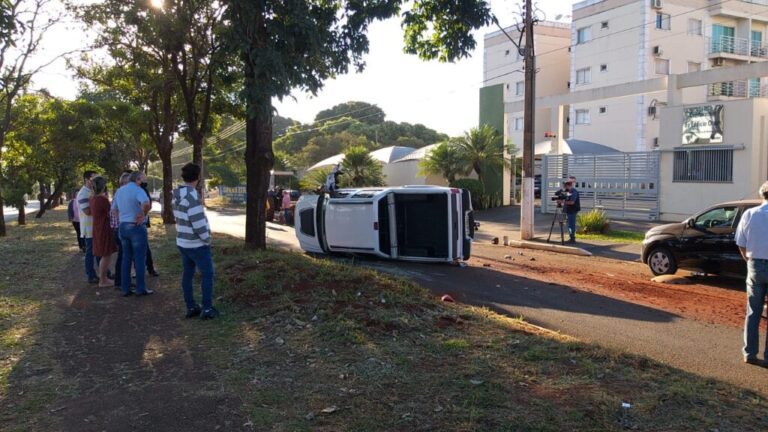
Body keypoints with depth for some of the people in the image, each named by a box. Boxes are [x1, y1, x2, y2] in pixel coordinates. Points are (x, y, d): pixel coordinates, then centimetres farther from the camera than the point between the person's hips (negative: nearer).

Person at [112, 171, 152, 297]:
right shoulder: (137, 190, -15)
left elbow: (114, 209, 20)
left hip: (123, 227, 7)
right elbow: (146, 204, -34)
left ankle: (125, 289, 14)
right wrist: (143, 215, -19)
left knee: (126, 258, 12)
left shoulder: (119, 191, 11)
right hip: (137, 227, -7)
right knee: (139, 259, 1)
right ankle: (140, 289, 6)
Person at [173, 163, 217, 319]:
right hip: (197, 244, -8)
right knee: (207, 274, 2)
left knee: (187, 274, 12)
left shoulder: (177, 195, 4)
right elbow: (198, 222, -25)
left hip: (183, 241, 8)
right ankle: (207, 309, 5)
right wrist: (207, 240, -10)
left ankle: (191, 307, 19)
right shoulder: (191, 196, -24)